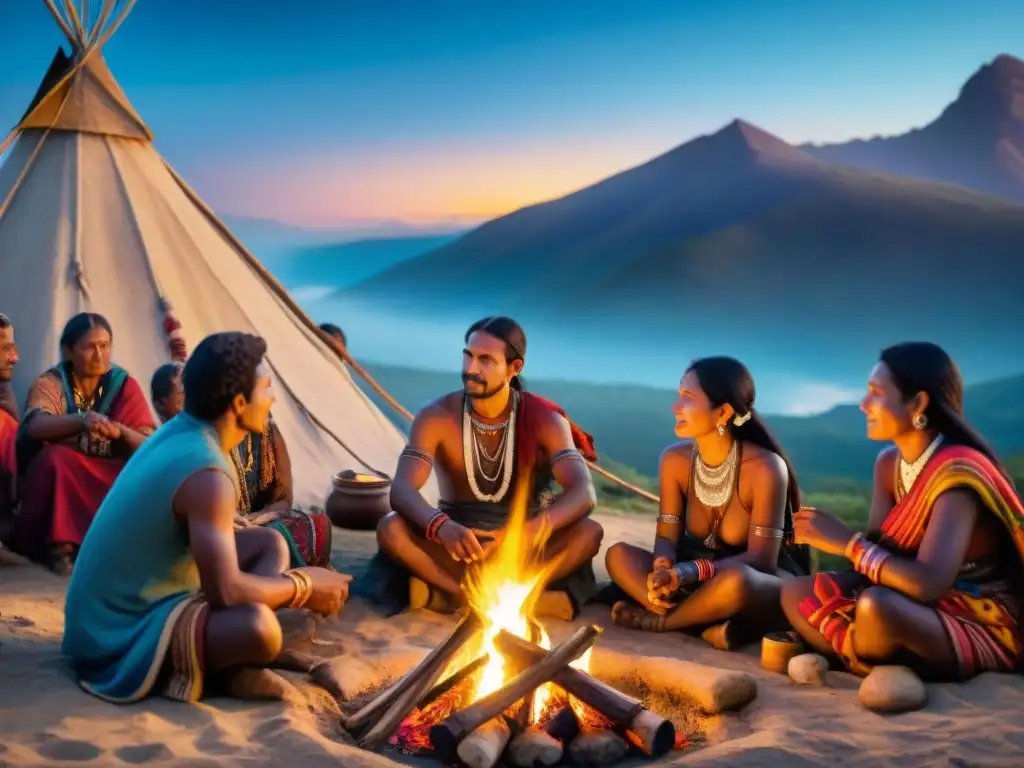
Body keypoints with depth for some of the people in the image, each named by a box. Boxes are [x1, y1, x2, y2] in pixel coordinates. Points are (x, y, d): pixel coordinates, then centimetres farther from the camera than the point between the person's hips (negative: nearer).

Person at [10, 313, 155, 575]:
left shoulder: (124, 385, 1)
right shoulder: (50, 383, -4)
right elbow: (34, 426, -25)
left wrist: (121, 432, -28)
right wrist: (81, 420, -44)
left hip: (112, 480, 1)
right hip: (57, 478, -1)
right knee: (55, 458, -33)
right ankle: (60, 545, -29)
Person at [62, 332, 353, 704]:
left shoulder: (179, 432, 2)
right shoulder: (207, 473, -26)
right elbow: (225, 591, -29)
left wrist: (296, 583, 14)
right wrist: (304, 586, -13)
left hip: (131, 603, 10)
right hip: (123, 633, -10)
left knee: (269, 544, 9)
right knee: (257, 628, -35)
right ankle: (181, 669, -7)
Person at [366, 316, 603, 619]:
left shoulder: (545, 420, -11)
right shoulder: (436, 418, -11)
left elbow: (583, 492, -25)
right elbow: (401, 490, -24)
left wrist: (538, 527, -47)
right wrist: (441, 526, -47)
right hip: (456, 548, 0)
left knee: (589, 532, -29)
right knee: (391, 529, -29)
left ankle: (451, 595, -31)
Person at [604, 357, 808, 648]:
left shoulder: (765, 468, -22)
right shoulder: (674, 459, -5)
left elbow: (761, 559, -24)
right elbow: (667, 536, -3)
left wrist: (686, 573, -36)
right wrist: (663, 569, -28)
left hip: (765, 584, -5)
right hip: (700, 582, 6)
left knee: (733, 580, -40)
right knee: (619, 556, -15)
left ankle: (659, 620, -13)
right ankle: (710, 625, -28)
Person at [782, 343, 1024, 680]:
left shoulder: (958, 471, -23)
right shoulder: (888, 463, 3)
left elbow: (927, 583, -33)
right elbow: (880, 551, -2)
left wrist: (847, 542, -24)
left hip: (985, 631, -8)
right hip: (919, 612, 8)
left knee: (876, 606, -35)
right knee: (796, 594, -2)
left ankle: (860, 663, -3)